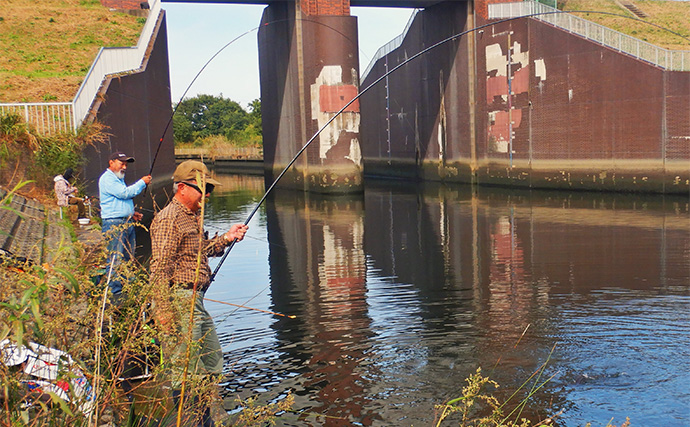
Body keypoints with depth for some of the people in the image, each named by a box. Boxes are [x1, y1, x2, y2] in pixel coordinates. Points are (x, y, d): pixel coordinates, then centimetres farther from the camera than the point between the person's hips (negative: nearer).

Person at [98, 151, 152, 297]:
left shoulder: (119, 179, 24)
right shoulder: (107, 178, -7)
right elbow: (124, 193, -18)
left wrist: (132, 213, 18)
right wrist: (142, 182, -9)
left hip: (127, 223, 10)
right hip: (113, 224, -10)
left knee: (128, 258, 9)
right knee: (116, 259, -10)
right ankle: (115, 291, -8)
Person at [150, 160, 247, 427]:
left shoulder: (192, 217, 18)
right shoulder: (169, 218, -14)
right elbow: (160, 267, -20)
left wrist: (226, 238, 15)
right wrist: (164, 310, -24)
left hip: (195, 301, 11)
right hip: (178, 300, -11)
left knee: (211, 363, 17)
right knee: (185, 369, -5)